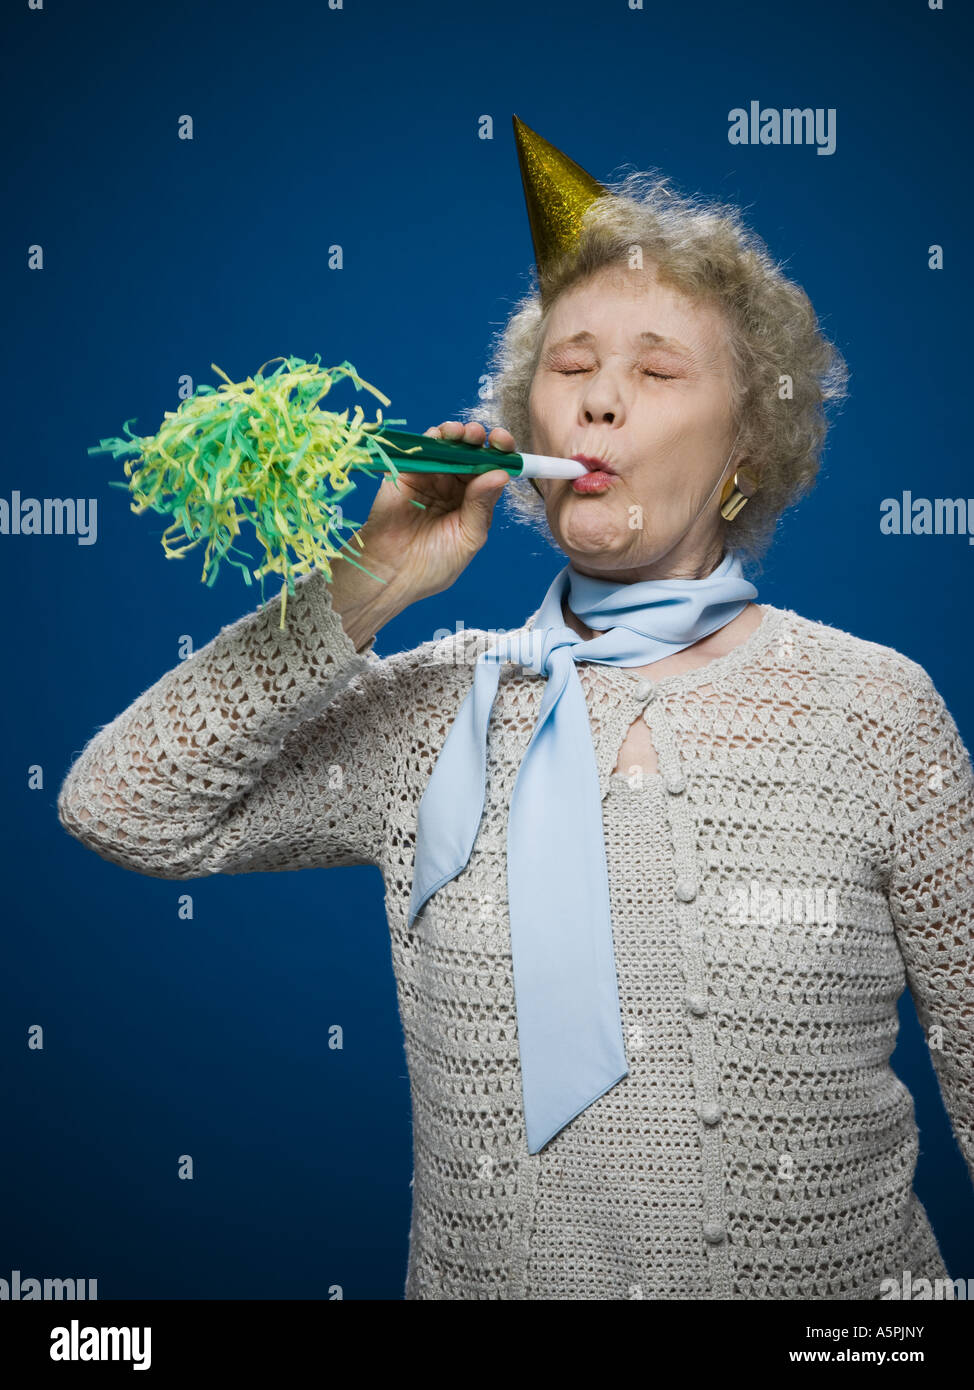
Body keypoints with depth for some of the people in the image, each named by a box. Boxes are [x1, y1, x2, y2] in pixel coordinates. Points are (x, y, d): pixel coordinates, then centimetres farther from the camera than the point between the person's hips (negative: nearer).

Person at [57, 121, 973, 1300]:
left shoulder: (872, 708, -8)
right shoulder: (440, 706, -4)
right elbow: (119, 809, -10)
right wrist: (367, 591, -14)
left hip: (826, 1274, -1)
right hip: (477, 1273, 2)